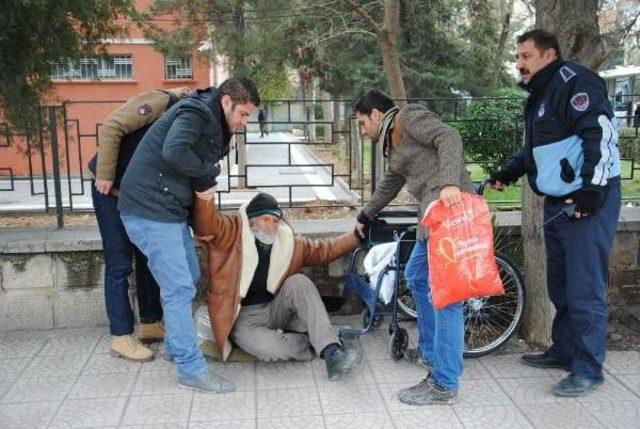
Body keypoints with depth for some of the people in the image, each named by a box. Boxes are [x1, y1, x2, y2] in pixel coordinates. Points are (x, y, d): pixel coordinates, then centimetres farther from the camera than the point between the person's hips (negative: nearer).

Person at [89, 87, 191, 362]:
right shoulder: (160, 102, -20)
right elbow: (111, 128, -24)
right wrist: (105, 176, -22)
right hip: (111, 189, -8)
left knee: (149, 259, 12)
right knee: (119, 264, -4)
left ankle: (151, 324, 25)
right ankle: (121, 337, 5)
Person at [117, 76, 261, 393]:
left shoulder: (214, 124, 15)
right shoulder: (195, 113, -16)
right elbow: (174, 151, -32)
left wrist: (205, 179, -6)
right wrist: (207, 172, -17)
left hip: (171, 210, 10)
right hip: (150, 211, -10)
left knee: (189, 277, 19)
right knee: (179, 289, -8)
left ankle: (176, 346, 35)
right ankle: (190, 367, 0)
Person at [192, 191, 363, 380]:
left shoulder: (287, 240, 9)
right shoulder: (233, 232, -6)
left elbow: (324, 250, 17)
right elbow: (206, 225, -25)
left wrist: (356, 235, 10)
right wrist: (205, 196, -44)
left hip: (275, 309, 5)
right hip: (245, 316, -4)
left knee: (298, 282, -24)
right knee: (266, 347, -36)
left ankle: (332, 353, -28)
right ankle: (319, 345, -11)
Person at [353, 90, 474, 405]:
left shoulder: (409, 116, -1)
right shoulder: (393, 142, 26)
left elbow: (449, 137, -16)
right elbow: (390, 184, 38)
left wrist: (450, 182, -31)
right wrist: (364, 217, 50)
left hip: (450, 205, -11)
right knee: (416, 276, 23)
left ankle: (444, 385, -3)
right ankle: (430, 352, 37)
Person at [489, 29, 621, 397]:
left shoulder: (574, 82, -11)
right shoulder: (541, 95, 20)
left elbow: (601, 133, -22)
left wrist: (593, 189, -25)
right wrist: (508, 172, 23)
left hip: (588, 203, -10)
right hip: (557, 203, 10)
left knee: (585, 289, -6)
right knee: (560, 285, 16)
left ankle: (588, 370, 3)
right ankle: (563, 351, 29)